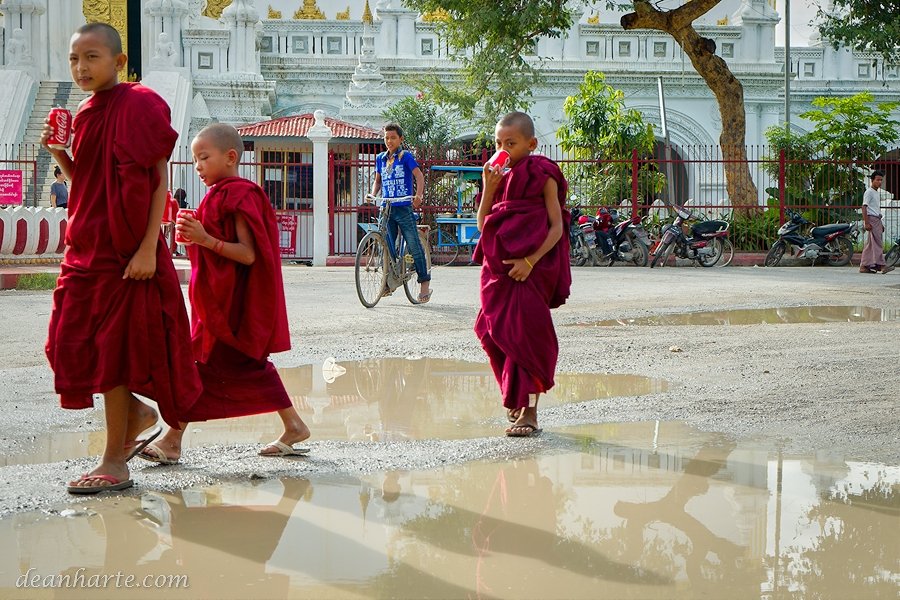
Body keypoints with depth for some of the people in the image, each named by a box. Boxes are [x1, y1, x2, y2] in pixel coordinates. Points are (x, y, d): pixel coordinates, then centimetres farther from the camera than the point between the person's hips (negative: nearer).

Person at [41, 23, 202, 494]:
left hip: (124, 251, -8)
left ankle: (115, 464, 5)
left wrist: (148, 248, -19)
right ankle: (137, 414, 31)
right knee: (76, 344, 9)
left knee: (112, 349, -3)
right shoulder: (86, 113, 12)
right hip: (85, 247, 8)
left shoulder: (138, 105, -11)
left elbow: (159, 181, -13)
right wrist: (58, 152, 1)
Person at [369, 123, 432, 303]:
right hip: (386, 207, 5)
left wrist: (419, 195, -26)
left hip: (404, 208, -5)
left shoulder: (405, 156, -1)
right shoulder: (380, 158, 13)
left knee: (414, 245, -5)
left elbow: (419, 175, -10)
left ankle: (424, 281, 2)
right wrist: (373, 195, 3)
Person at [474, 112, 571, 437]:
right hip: (498, 268, 6)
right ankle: (515, 401, 23)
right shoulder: (499, 177, 12)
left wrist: (530, 261, -18)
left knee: (526, 335, -9)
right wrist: (489, 189, -6)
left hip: (531, 268, -6)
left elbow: (557, 226, -8)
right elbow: (483, 225, 7)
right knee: (497, 334, 6)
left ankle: (529, 412, -4)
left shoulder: (543, 177, -3)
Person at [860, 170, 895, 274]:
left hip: (877, 219, 10)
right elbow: (864, 207, -15)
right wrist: (866, 223, -22)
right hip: (871, 219, -10)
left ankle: (864, 266, 8)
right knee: (877, 243, -15)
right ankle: (881, 265, -20)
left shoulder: (877, 193, 21)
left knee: (870, 244, 7)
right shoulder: (869, 192, -8)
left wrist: (881, 223, 24)